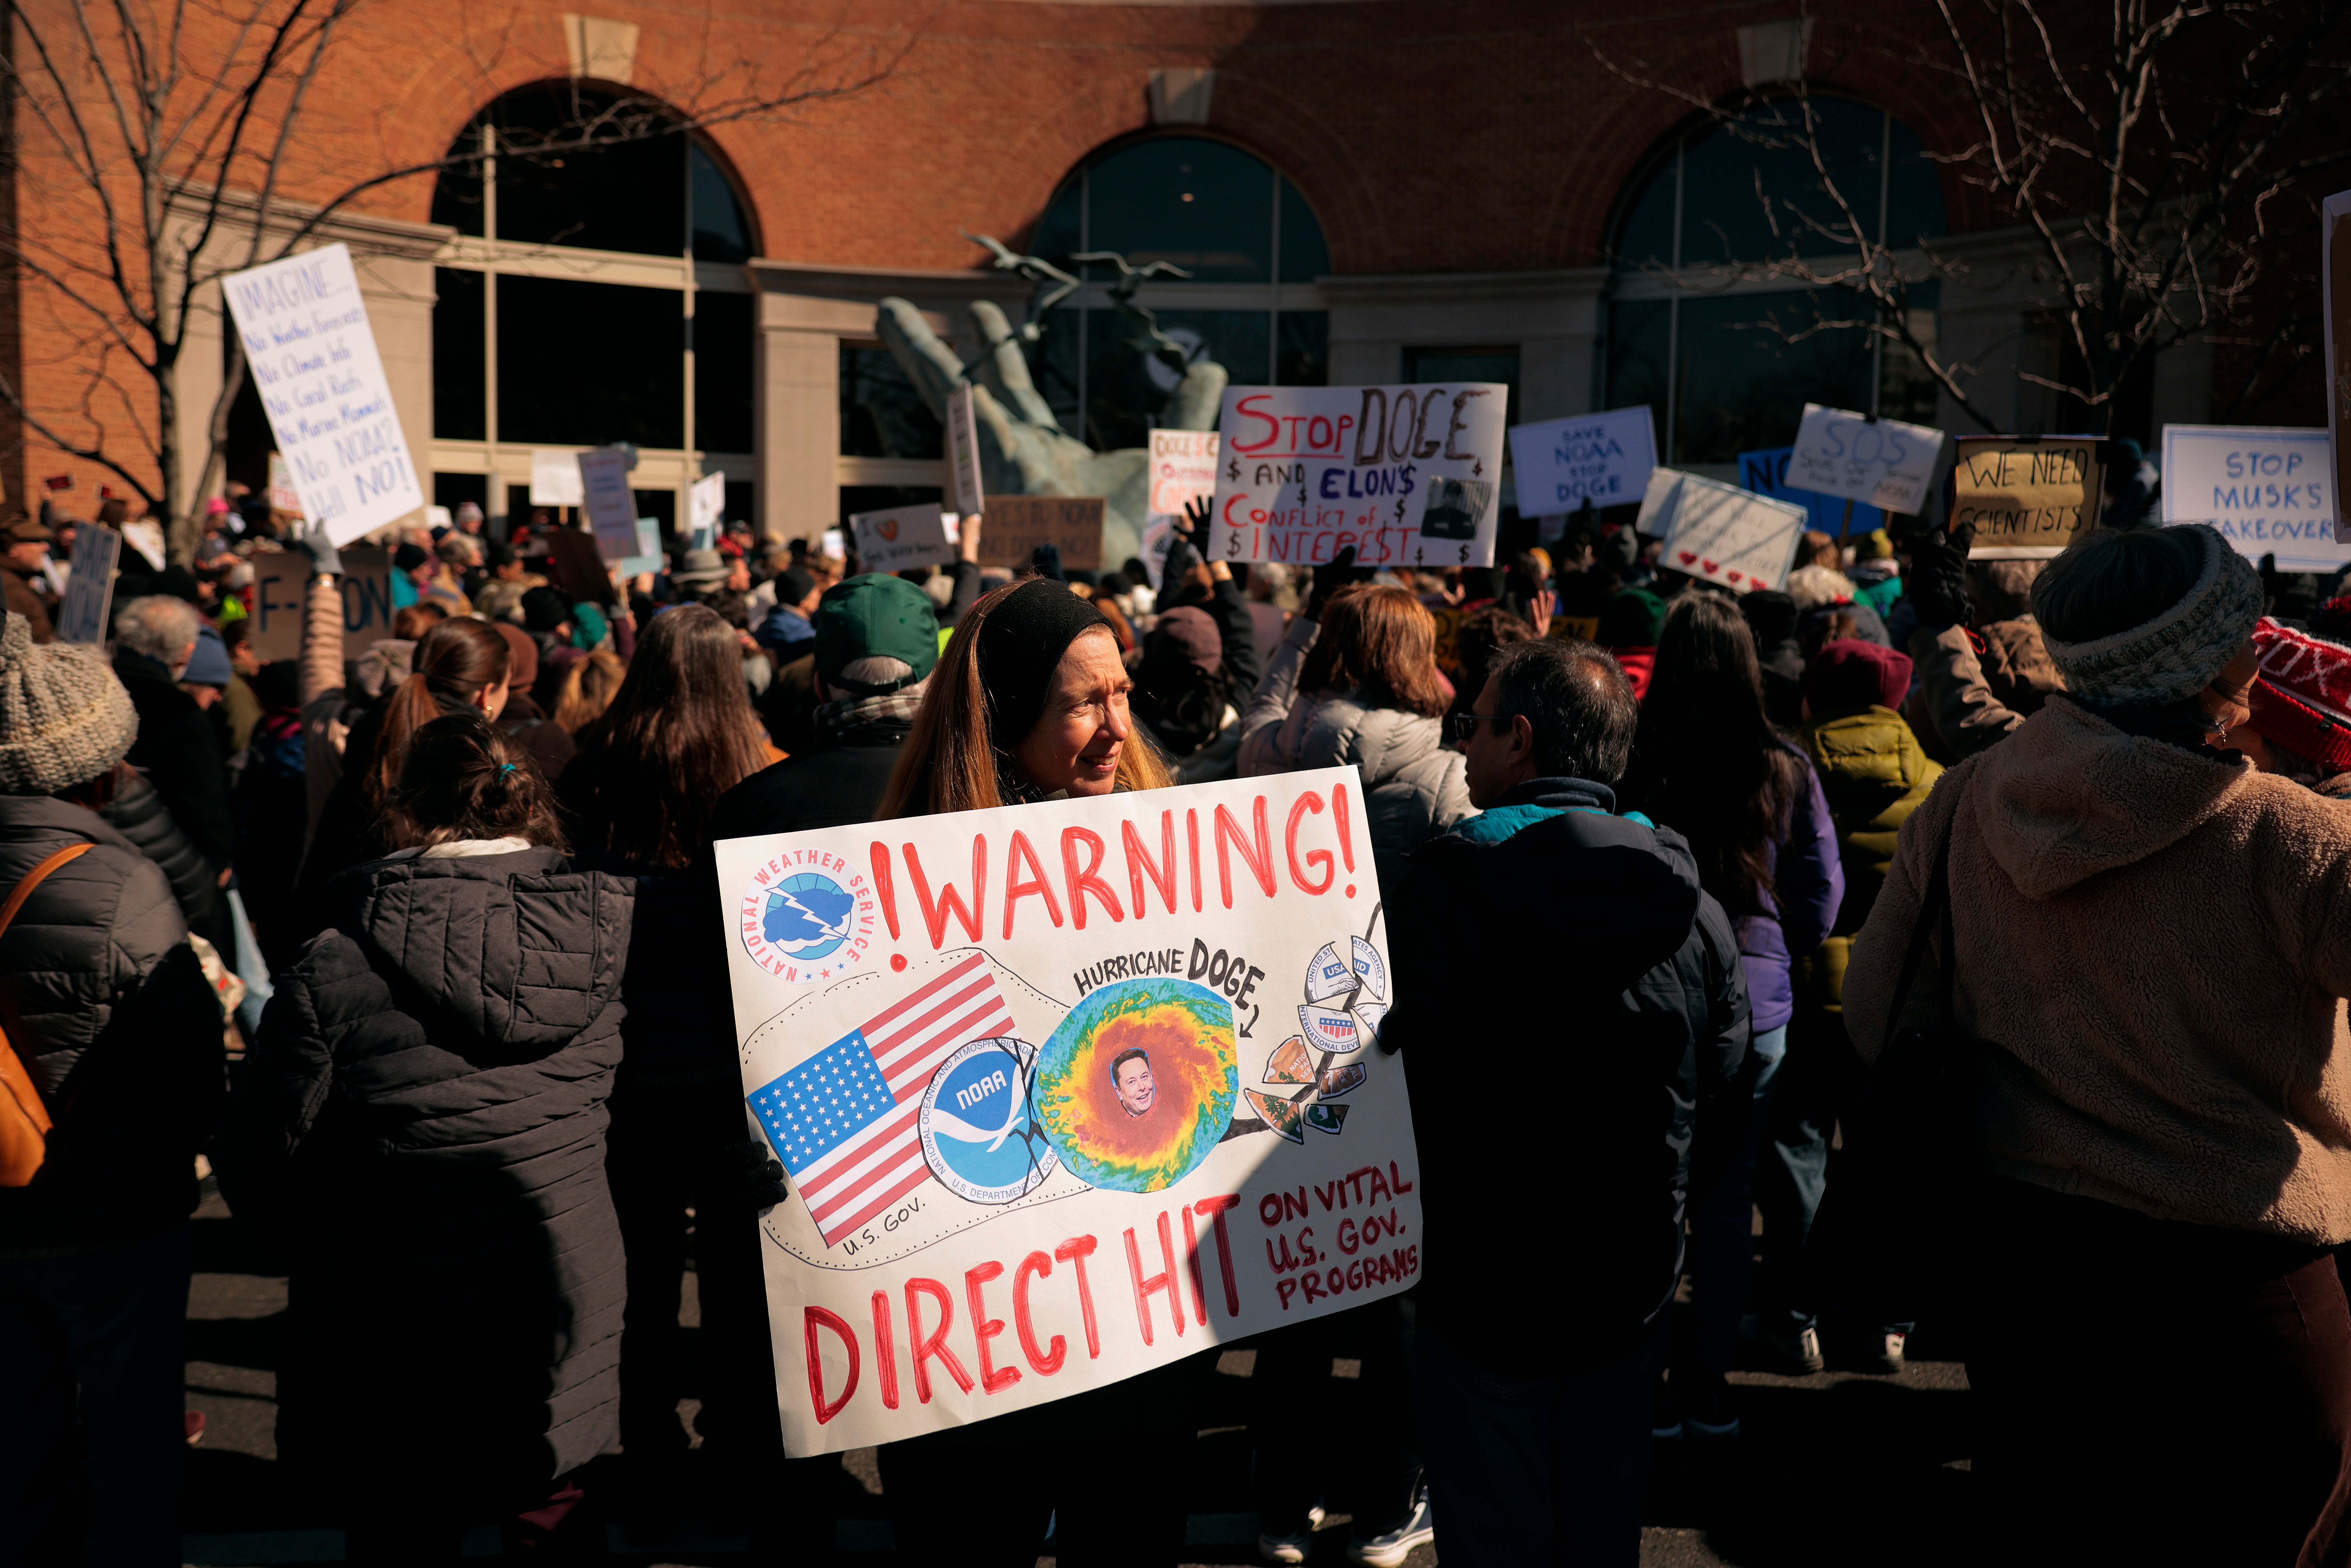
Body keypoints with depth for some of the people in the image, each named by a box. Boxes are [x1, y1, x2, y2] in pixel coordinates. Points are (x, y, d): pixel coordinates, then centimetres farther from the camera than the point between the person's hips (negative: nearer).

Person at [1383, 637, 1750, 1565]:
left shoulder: (1433, 888, -16)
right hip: (1629, 1288, 4)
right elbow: (1722, 1115, 4)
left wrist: (1415, 1228, 3)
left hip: (1483, 1287, -4)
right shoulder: (1696, 907, -3)